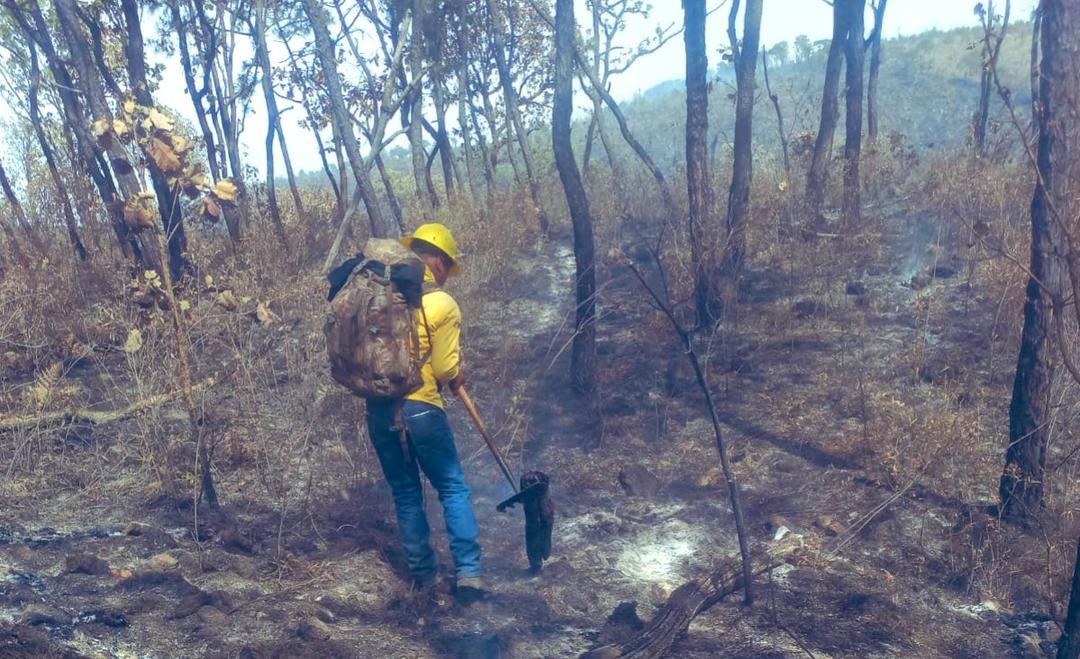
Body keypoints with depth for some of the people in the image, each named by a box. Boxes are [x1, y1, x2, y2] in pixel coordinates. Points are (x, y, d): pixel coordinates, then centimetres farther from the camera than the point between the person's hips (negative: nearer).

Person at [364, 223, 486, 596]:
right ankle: (468, 571, 5)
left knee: (405, 493, 15)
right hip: (421, 409, -4)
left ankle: (422, 574, 22)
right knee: (453, 488, 9)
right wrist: (458, 378, 13)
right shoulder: (442, 304, -9)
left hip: (379, 408, 4)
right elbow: (446, 370, -7)